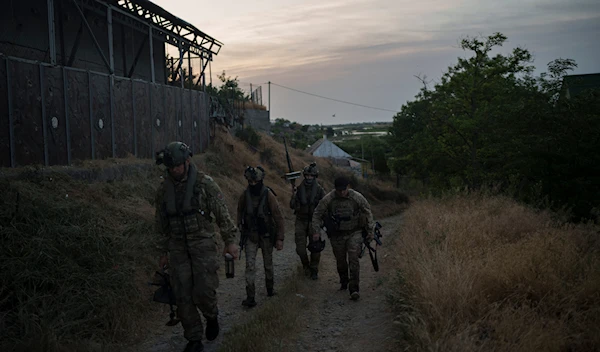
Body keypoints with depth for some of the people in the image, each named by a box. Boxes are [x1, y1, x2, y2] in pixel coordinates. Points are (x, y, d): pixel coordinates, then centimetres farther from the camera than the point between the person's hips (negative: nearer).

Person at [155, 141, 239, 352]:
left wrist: (230, 241, -6)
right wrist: (164, 252, 15)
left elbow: (222, 214, -4)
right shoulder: (164, 189, 5)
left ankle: (212, 317, 26)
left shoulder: (205, 183, -6)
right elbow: (161, 223, 13)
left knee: (204, 291, -8)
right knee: (183, 296, 3)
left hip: (203, 244, -3)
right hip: (178, 248, 4)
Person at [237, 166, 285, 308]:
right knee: (250, 265, -8)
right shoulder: (245, 195, -9)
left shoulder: (268, 195, -18)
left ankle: (270, 288, 39)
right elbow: (240, 210, 13)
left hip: (266, 235, -1)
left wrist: (280, 238, -16)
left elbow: (278, 217, -15)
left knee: (268, 264, 16)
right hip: (251, 236, 1)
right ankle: (250, 297, -5)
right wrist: (240, 225, 8)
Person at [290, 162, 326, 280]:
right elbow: (292, 206, 1)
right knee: (300, 248, 0)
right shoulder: (299, 189, -1)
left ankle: (314, 270, 21)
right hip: (301, 222, 1)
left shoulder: (319, 190, -3)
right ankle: (306, 265, 27)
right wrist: (294, 196, -17)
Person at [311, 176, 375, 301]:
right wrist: (316, 231, -7)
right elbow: (317, 214, -1)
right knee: (340, 261, 12)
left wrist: (371, 231, 2)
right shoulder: (328, 199, -12)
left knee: (353, 260, -12)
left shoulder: (357, 197, -11)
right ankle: (344, 283, 35)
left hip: (354, 233, -1)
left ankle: (354, 289, -10)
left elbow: (368, 213, 1)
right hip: (337, 235, 2)